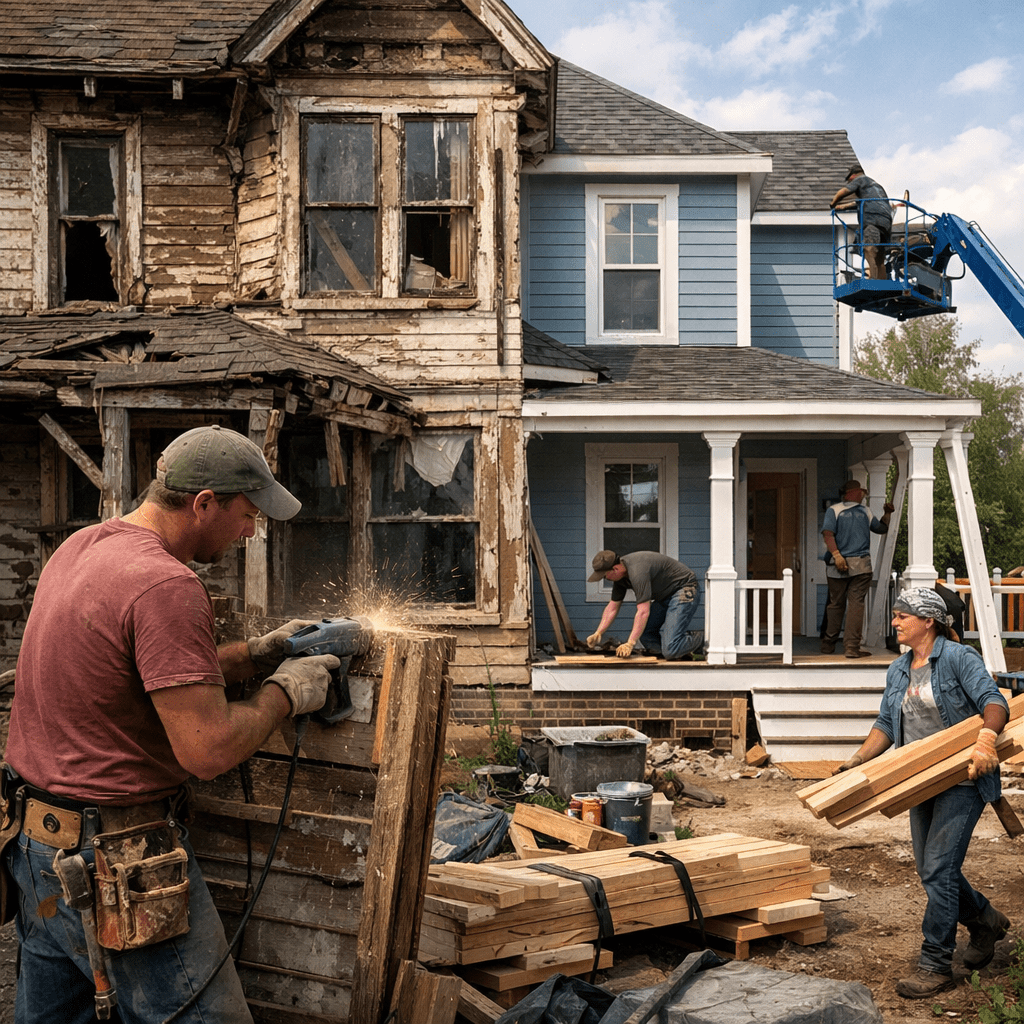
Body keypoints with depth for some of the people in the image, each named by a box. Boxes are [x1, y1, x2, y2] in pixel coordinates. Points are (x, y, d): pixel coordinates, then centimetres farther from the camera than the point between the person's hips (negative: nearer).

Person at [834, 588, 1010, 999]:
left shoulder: (958, 658, -12)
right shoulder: (898, 671, 10)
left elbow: (993, 701, -22)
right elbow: (886, 724, 13)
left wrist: (985, 738, -41)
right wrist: (857, 760, 1)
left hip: (962, 780, -8)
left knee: (938, 869, -10)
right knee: (932, 869, 13)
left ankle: (935, 965, 0)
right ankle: (985, 921, 38)